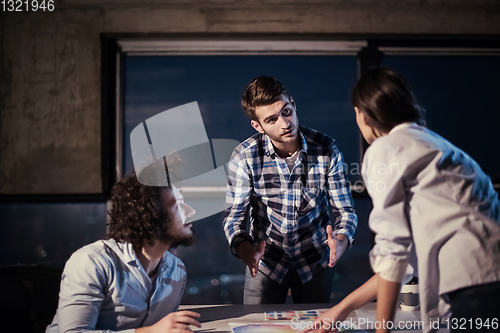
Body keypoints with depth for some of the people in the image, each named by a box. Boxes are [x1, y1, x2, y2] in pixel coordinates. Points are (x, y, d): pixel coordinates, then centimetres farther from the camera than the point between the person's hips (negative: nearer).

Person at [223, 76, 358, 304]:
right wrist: (245, 250, -36)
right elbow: (234, 215, -15)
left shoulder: (327, 150, -16)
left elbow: (344, 209, -11)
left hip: (315, 261, 1)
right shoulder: (244, 157, -17)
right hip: (265, 261, -1)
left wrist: (341, 240, -33)